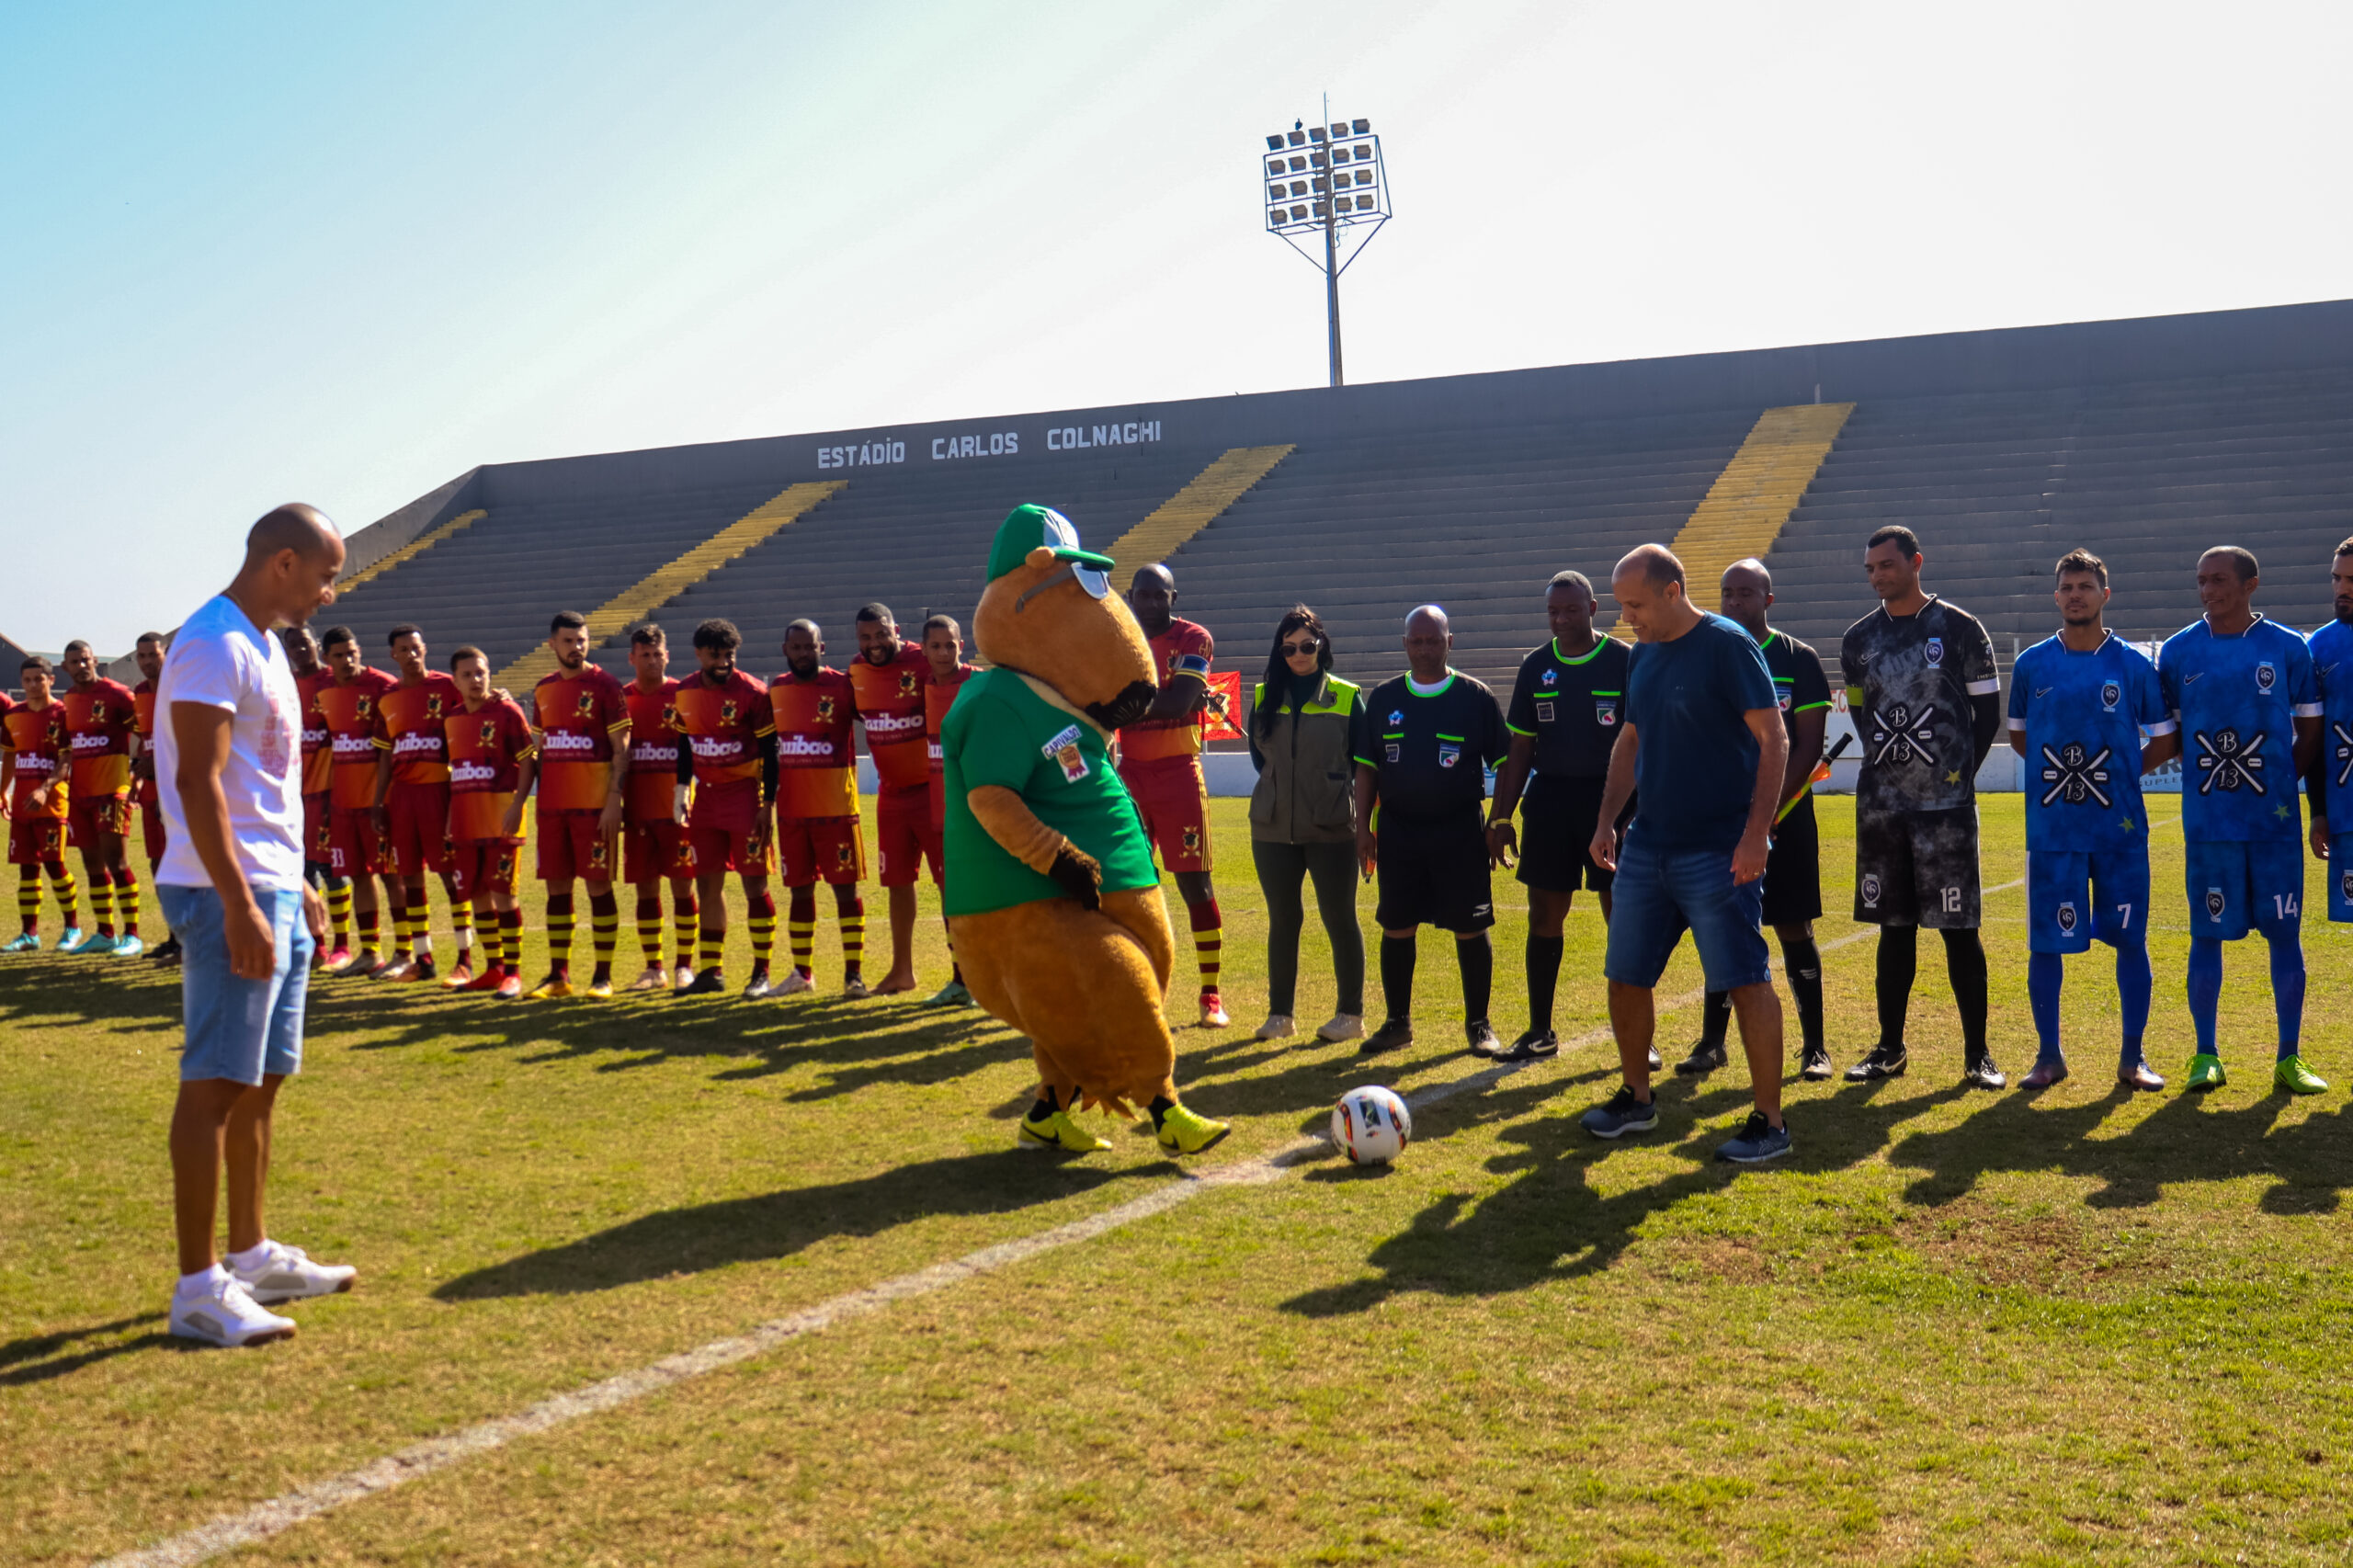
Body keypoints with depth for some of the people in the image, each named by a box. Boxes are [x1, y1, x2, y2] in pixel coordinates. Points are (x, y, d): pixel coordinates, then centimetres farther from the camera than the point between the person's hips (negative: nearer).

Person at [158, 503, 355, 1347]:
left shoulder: (261, 646, 17)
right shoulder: (214, 645, -15)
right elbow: (198, 783, -21)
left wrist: (294, 885, 23)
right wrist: (241, 910, -25)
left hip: (274, 891, 10)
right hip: (229, 896, -10)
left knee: (262, 1080, 14)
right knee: (215, 1082, -7)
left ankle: (254, 1255, 24)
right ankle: (198, 1289, -2)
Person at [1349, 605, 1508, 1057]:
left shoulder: (1476, 697, -1)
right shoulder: (1383, 698, 7)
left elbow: (1505, 765, 2)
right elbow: (1367, 767, 11)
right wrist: (1363, 826, 4)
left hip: (1460, 833, -2)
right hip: (1396, 831, 3)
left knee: (1469, 930, 1)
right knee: (1396, 929, 7)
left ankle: (1478, 1024, 13)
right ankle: (1397, 1022, 19)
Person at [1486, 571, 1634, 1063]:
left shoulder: (1626, 662, -4)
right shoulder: (1536, 667, 8)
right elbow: (1520, 750, 11)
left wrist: (1640, 813, -10)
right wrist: (1499, 817, 7)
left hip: (1612, 800, -3)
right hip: (1549, 801, 4)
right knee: (1544, 915, 6)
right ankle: (1540, 1030, 18)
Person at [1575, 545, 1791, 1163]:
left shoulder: (1727, 645, -11)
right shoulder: (1642, 655, 11)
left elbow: (1773, 740, -13)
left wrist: (1755, 833, -20)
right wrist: (1607, 818, 12)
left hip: (1718, 851, -8)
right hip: (1647, 845, 8)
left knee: (1747, 982, -5)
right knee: (1625, 977, 11)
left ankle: (1769, 1122, 4)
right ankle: (1636, 1098, 28)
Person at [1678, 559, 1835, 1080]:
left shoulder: (1798, 660, -2)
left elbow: (1808, 745, -6)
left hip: (1785, 815, -3)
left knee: (1794, 928, 0)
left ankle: (1815, 1046, 8)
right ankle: (1712, 1041, 13)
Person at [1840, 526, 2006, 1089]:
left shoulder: (1960, 629, -2)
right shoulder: (1858, 639, 9)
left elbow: (1988, 714, 2)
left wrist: (1958, 774, -1)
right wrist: (1890, 765, 10)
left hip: (1946, 805, -4)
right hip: (1880, 804, 4)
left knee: (1959, 928, -2)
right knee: (1894, 927, 10)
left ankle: (1978, 1053, 7)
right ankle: (1890, 1048, 18)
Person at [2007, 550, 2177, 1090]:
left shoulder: (2134, 666, 1)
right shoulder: (2031, 665, 5)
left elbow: (2167, 739, 8)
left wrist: (2122, 774, 0)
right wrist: (2057, 770, 7)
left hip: (2120, 828, -1)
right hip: (2051, 828, 1)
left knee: (2131, 941, 3)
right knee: (2044, 944, 2)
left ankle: (2133, 1058, 16)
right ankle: (2049, 1055, 16)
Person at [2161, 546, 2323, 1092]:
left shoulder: (2287, 648, 2)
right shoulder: (2178, 652, 4)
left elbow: (2310, 731, 7)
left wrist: (2280, 783, -2)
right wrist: (2204, 780, 3)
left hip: (2274, 819, 0)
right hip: (2207, 818, 0)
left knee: (2285, 932, 3)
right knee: (2207, 935, 3)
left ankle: (2290, 1059, 13)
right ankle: (2206, 1056, 13)